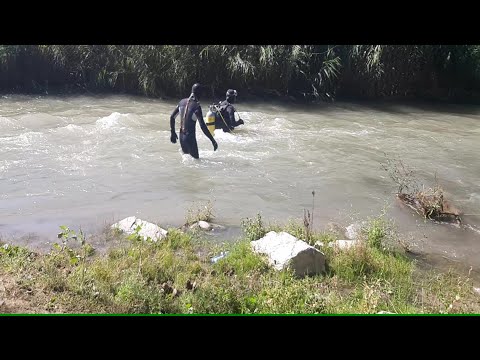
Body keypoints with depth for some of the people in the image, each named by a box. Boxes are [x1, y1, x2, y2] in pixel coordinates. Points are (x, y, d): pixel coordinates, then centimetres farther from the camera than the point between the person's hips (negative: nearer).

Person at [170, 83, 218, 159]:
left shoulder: (182, 101, 3)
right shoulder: (196, 106, -17)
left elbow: (172, 117, 9)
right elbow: (203, 126, -24)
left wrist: (173, 132, 19)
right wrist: (213, 140, -20)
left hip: (181, 136, 7)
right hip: (190, 138, -7)